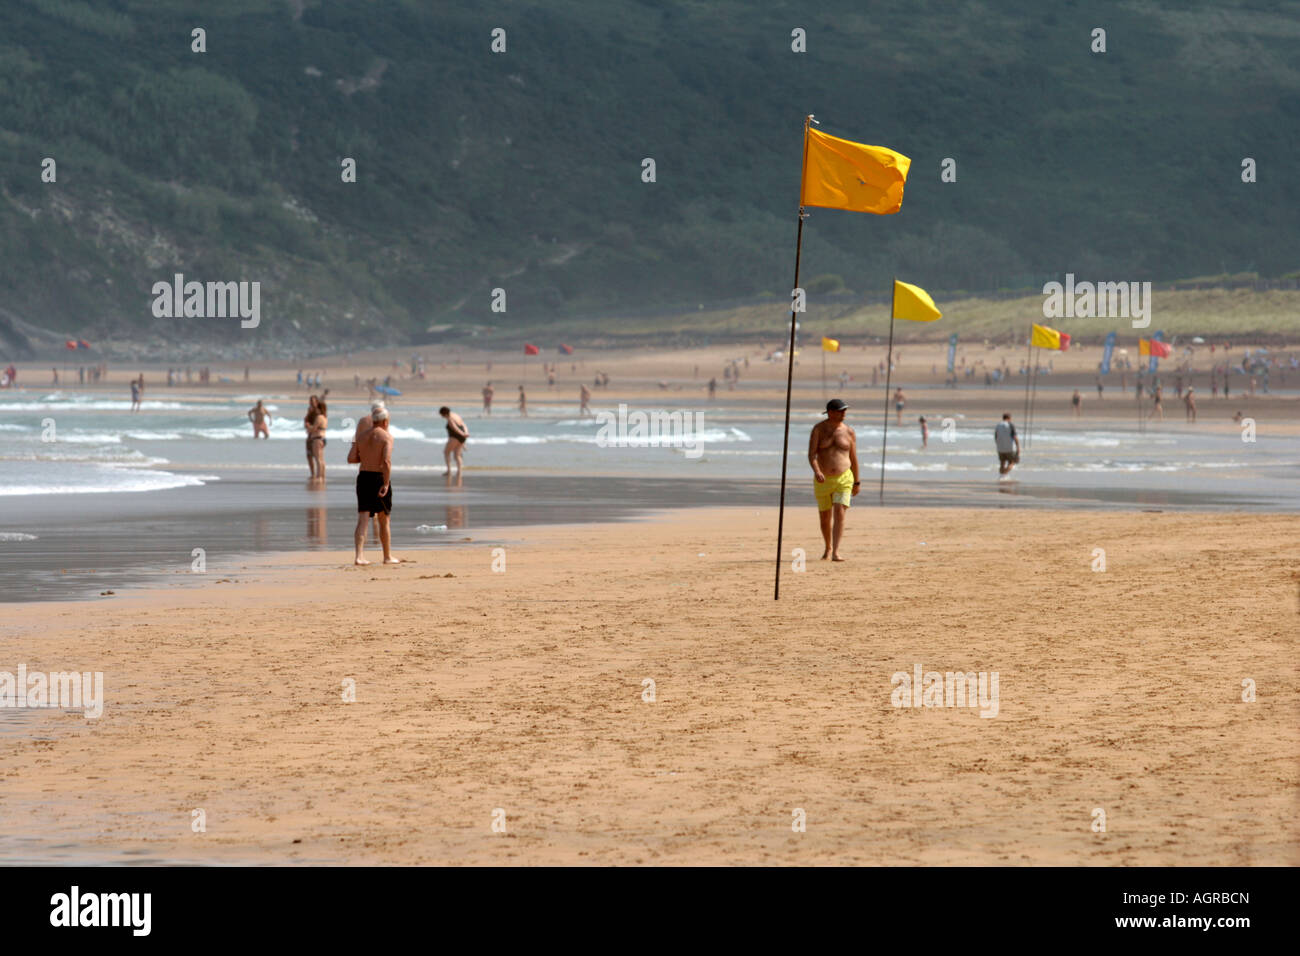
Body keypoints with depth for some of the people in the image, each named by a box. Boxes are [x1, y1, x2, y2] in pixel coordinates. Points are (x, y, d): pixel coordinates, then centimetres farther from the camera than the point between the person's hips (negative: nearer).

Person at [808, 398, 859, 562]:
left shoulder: (849, 432, 1)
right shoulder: (818, 429, -3)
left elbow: (854, 458, 9)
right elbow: (811, 454, -12)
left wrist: (857, 482, 13)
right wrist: (816, 471, -31)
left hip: (843, 480, 0)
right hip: (822, 481, 1)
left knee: (839, 514, -18)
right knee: (825, 517, 12)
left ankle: (835, 553, -22)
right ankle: (828, 548, 36)